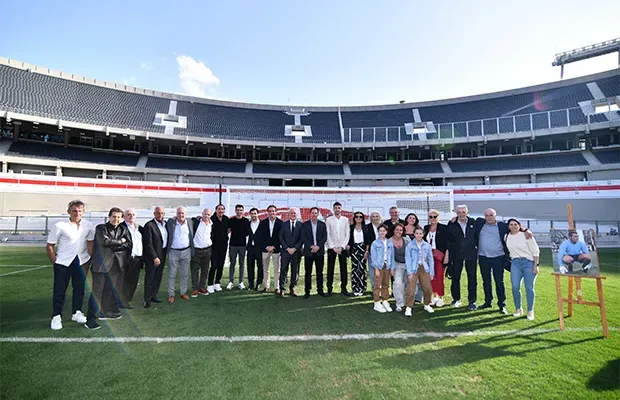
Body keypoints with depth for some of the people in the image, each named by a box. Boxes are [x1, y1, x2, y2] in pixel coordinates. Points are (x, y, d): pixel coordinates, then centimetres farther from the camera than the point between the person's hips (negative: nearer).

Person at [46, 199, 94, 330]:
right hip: (63, 262, -3)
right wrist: (55, 262, -5)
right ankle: (56, 316, 18)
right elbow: (49, 246, -4)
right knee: (59, 290, 4)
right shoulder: (59, 226, -11)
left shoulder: (88, 226, -3)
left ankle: (76, 313, 26)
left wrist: (89, 261, 0)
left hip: (81, 261, 3)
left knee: (80, 288, 11)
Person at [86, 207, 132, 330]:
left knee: (113, 290, 14)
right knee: (97, 291, -1)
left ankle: (106, 312, 31)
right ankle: (90, 319, 7)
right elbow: (106, 241, -18)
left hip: (117, 265, 5)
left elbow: (129, 245, 0)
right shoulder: (101, 228, -2)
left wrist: (113, 246, -9)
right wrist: (120, 242, -6)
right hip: (102, 264, -5)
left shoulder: (124, 230, 10)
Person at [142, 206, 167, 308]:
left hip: (162, 255, 7)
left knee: (158, 277, 17)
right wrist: (154, 257, -18)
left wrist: (167, 252, 8)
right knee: (149, 279, 5)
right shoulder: (149, 225, -16)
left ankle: (153, 295, 31)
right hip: (152, 256, -7)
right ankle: (147, 299, 18)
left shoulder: (165, 224, 7)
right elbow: (148, 244, -18)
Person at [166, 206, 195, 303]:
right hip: (173, 252, -2)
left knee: (184, 274, 11)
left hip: (186, 251, 2)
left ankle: (183, 292, 24)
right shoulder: (170, 222, -5)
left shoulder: (190, 223, 2)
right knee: (172, 275, 6)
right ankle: (171, 294, 18)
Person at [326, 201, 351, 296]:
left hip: (343, 247, 1)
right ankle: (329, 288, 10)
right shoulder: (329, 219, 3)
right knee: (330, 268, 2)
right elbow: (327, 235, 0)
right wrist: (333, 247, -7)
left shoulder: (345, 219, 6)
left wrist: (342, 247, -7)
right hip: (332, 247, -1)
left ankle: (343, 288, 13)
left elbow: (347, 234, 2)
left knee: (343, 268, 3)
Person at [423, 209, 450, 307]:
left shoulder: (443, 228, -2)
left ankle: (441, 297, 8)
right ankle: (435, 296, 20)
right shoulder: (426, 228, 10)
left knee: (439, 277, -6)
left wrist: (446, 256, -10)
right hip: (428, 255, 4)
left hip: (439, 255, -4)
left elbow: (447, 243, -5)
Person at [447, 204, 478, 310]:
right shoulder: (452, 224, -1)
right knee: (455, 277, 7)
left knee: (472, 278, 5)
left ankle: (472, 301, 16)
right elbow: (449, 239, 1)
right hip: (456, 255, 0)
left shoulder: (473, 222, 3)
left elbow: (477, 236, 9)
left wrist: (477, 248, 2)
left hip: (471, 254, 1)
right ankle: (456, 299, 22)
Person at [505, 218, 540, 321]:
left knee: (529, 288, 0)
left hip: (529, 262, -3)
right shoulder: (506, 237, 8)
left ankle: (530, 311, 12)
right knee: (515, 287, -4)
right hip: (515, 263, 3)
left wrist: (536, 265, -8)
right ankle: (518, 309, 12)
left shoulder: (526, 236, -3)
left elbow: (535, 251, -4)